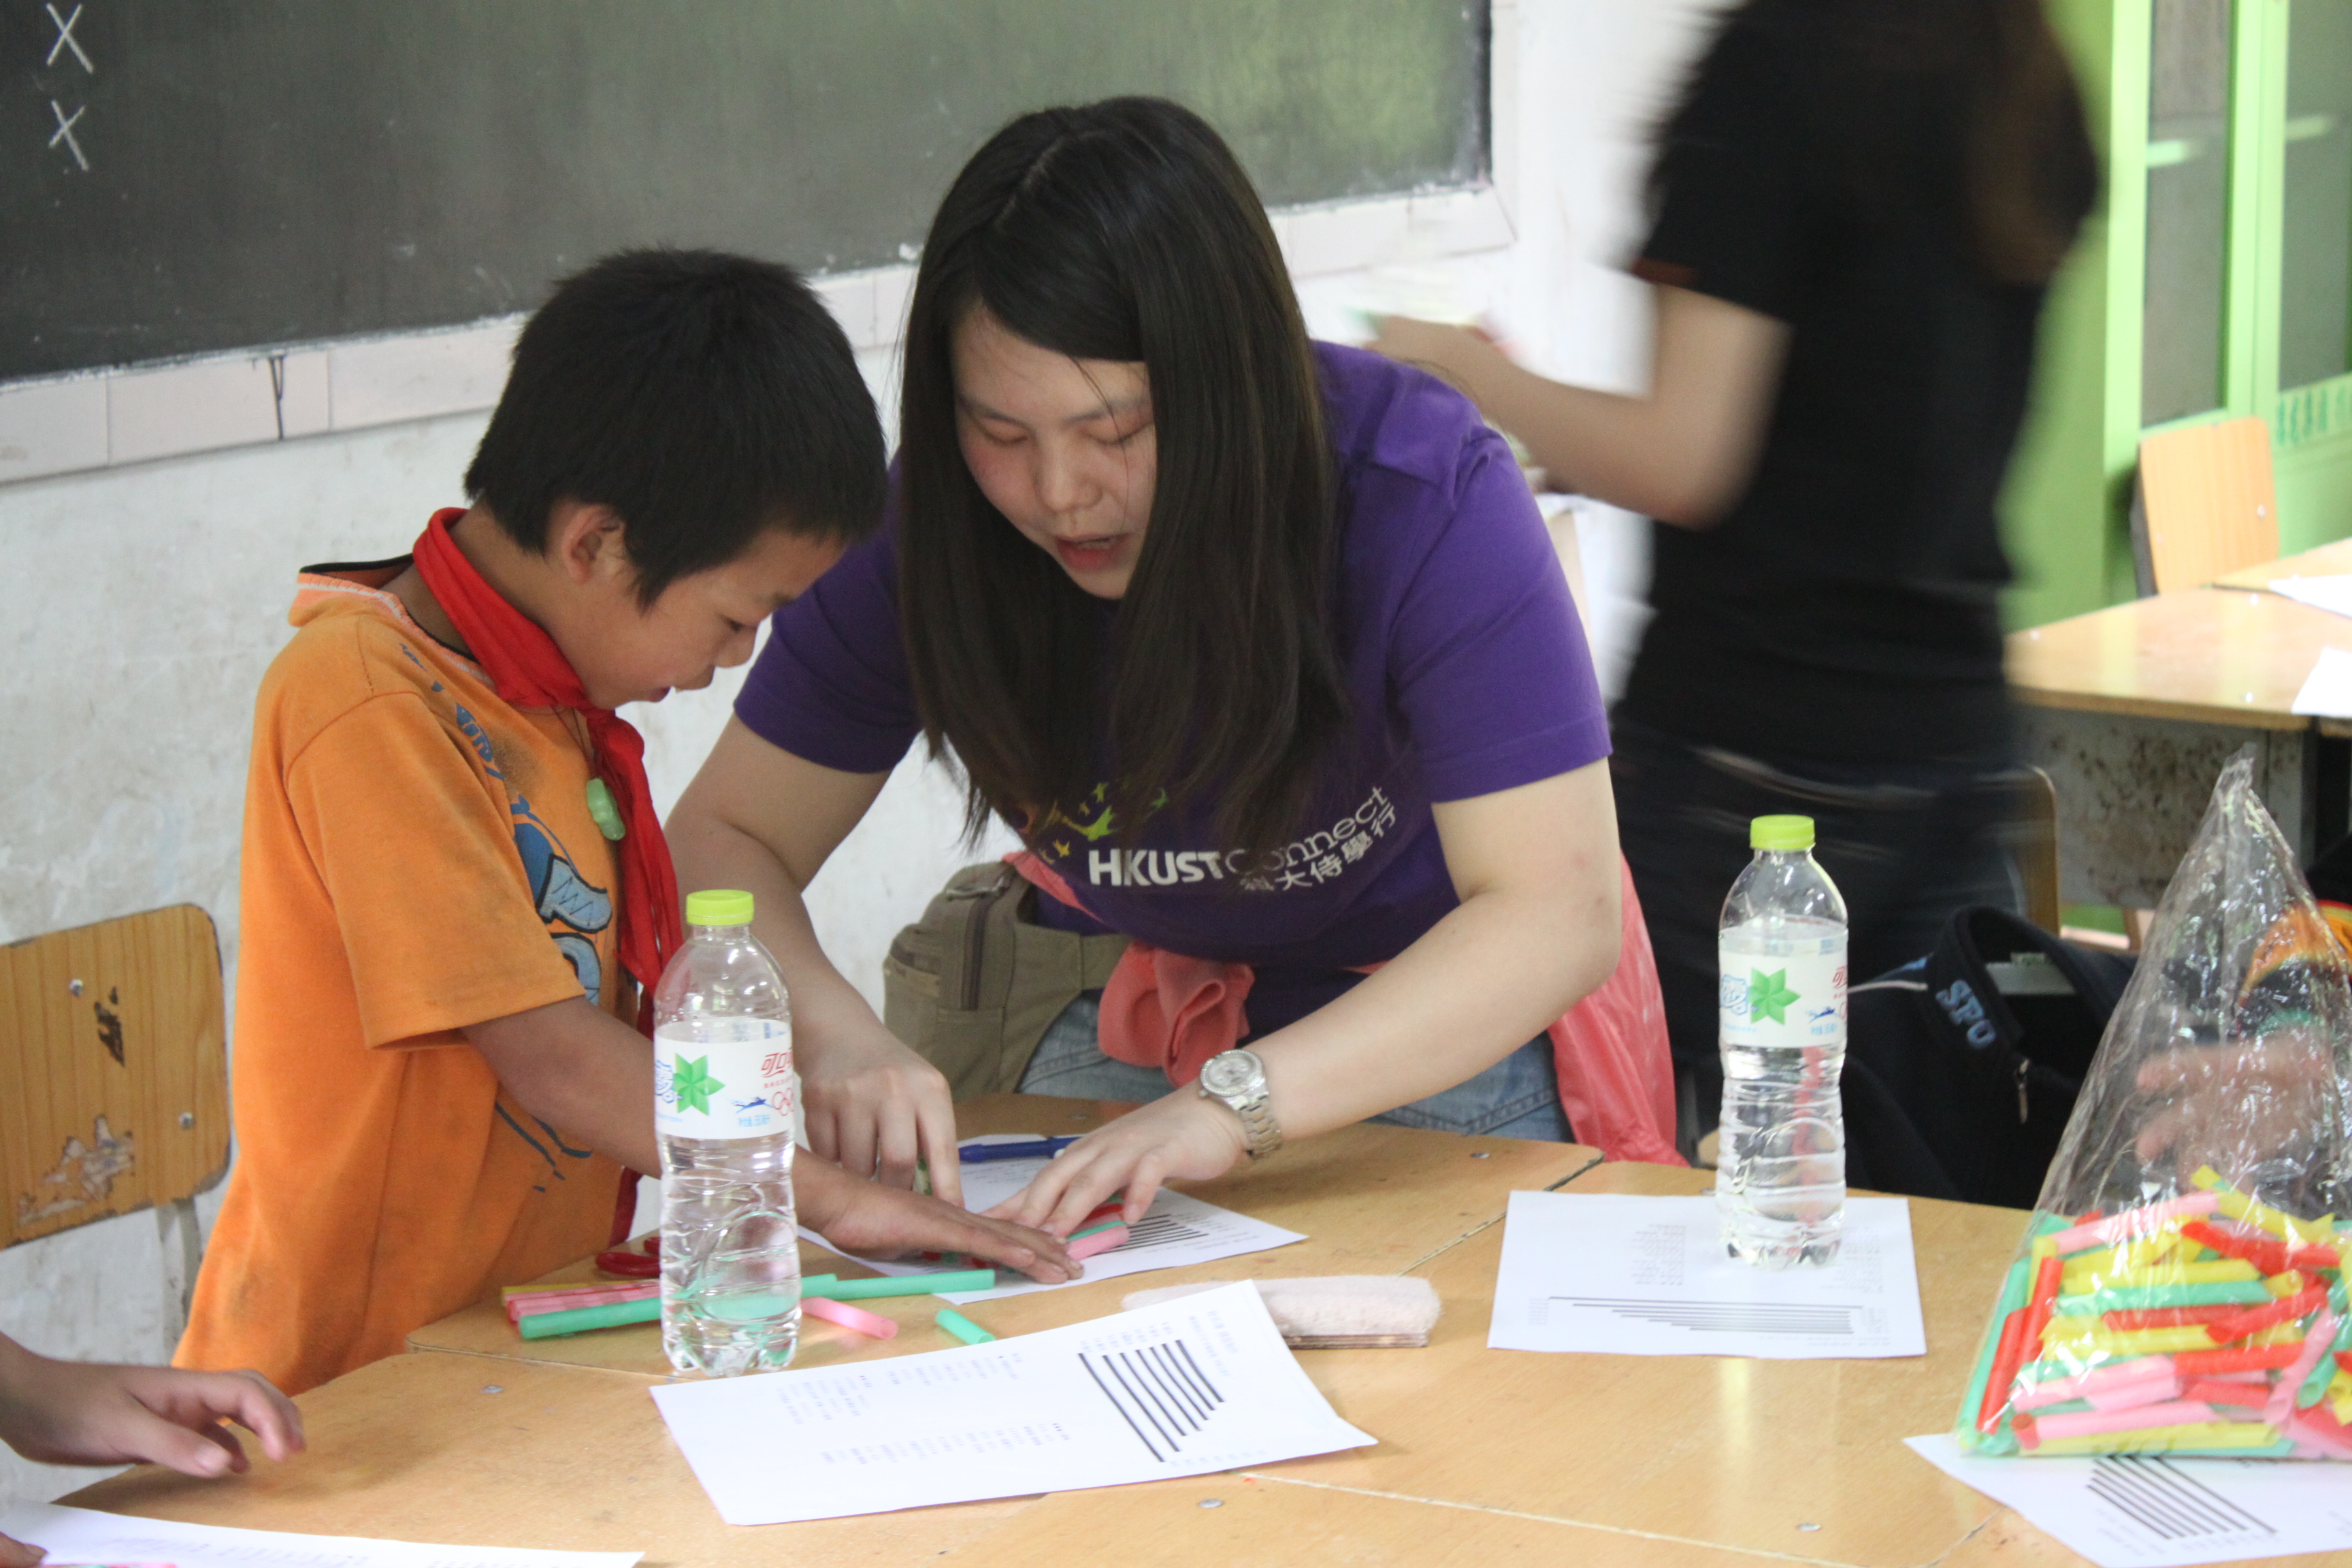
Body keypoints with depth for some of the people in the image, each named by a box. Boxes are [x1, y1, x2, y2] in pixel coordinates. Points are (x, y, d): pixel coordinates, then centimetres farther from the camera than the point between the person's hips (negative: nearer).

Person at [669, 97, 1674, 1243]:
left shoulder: (1428, 495, -25)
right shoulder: (932, 532, -15)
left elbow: (1560, 913, -31)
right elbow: (725, 838, -7)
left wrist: (1238, 1106, -43)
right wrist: (829, 1032, -30)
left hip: (1452, 1038, -2)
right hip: (1132, 1029, 2)